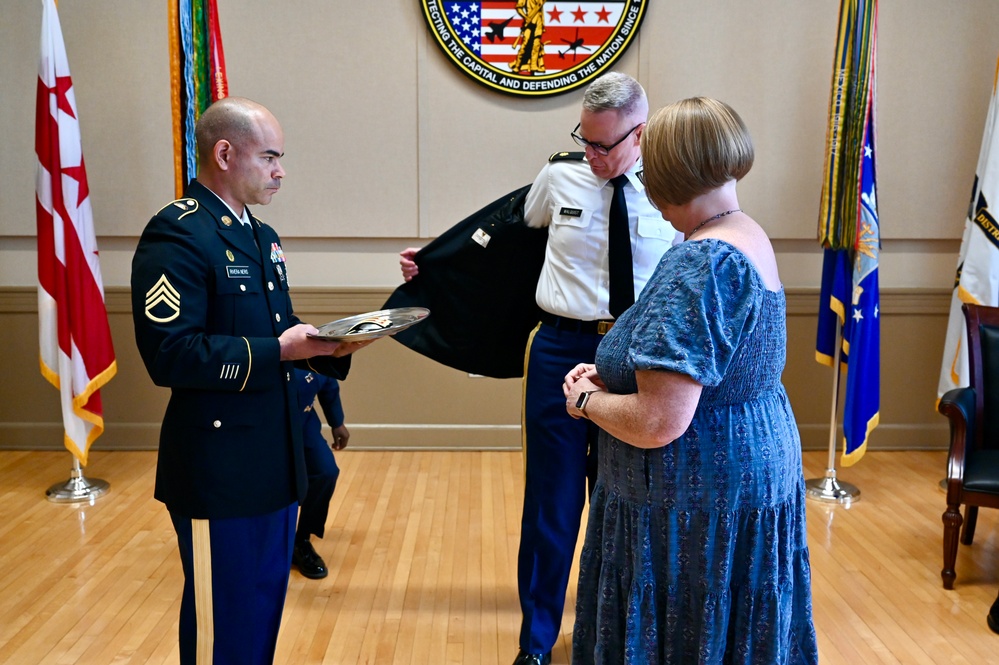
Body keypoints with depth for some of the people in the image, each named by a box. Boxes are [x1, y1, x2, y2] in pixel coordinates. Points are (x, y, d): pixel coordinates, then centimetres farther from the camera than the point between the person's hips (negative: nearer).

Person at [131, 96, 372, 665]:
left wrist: (327, 344, -2)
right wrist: (278, 351, -24)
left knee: (266, 605, 20)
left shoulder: (263, 237, 14)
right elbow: (171, 355, -24)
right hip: (219, 468, -9)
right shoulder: (175, 235, -15)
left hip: (276, 461, 9)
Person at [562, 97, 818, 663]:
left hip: (701, 505, -9)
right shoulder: (750, 236, 4)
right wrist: (612, 375, 4)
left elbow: (658, 424, -31)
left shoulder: (701, 264, -27)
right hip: (756, 472, 10)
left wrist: (588, 400, -12)